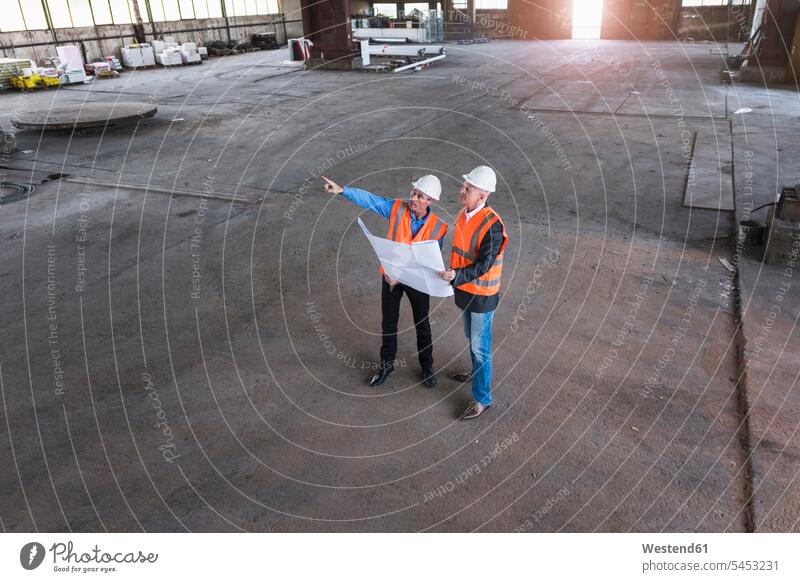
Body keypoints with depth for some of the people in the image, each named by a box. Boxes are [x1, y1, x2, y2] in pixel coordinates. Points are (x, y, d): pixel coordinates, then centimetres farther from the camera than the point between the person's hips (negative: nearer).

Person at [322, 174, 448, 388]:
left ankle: (427, 367, 36)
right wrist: (342, 190, -29)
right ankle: (387, 364, 36)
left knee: (422, 325, 15)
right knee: (388, 322, 16)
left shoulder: (438, 226, -18)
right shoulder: (396, 208, -13)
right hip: (390, 276, 2)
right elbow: (369, 199, -17)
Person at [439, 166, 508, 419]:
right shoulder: (463, 213, -1)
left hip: (482, 294, -8)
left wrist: (456, 275, -40)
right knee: (470, 337, 25)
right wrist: (452, 276, 16)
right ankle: (478, 373, 49)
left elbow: (484, 265, -28)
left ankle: (482, 398, 17)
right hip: (464, 288, 8)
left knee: (479, 347, 3)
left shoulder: (492, 225, -26)